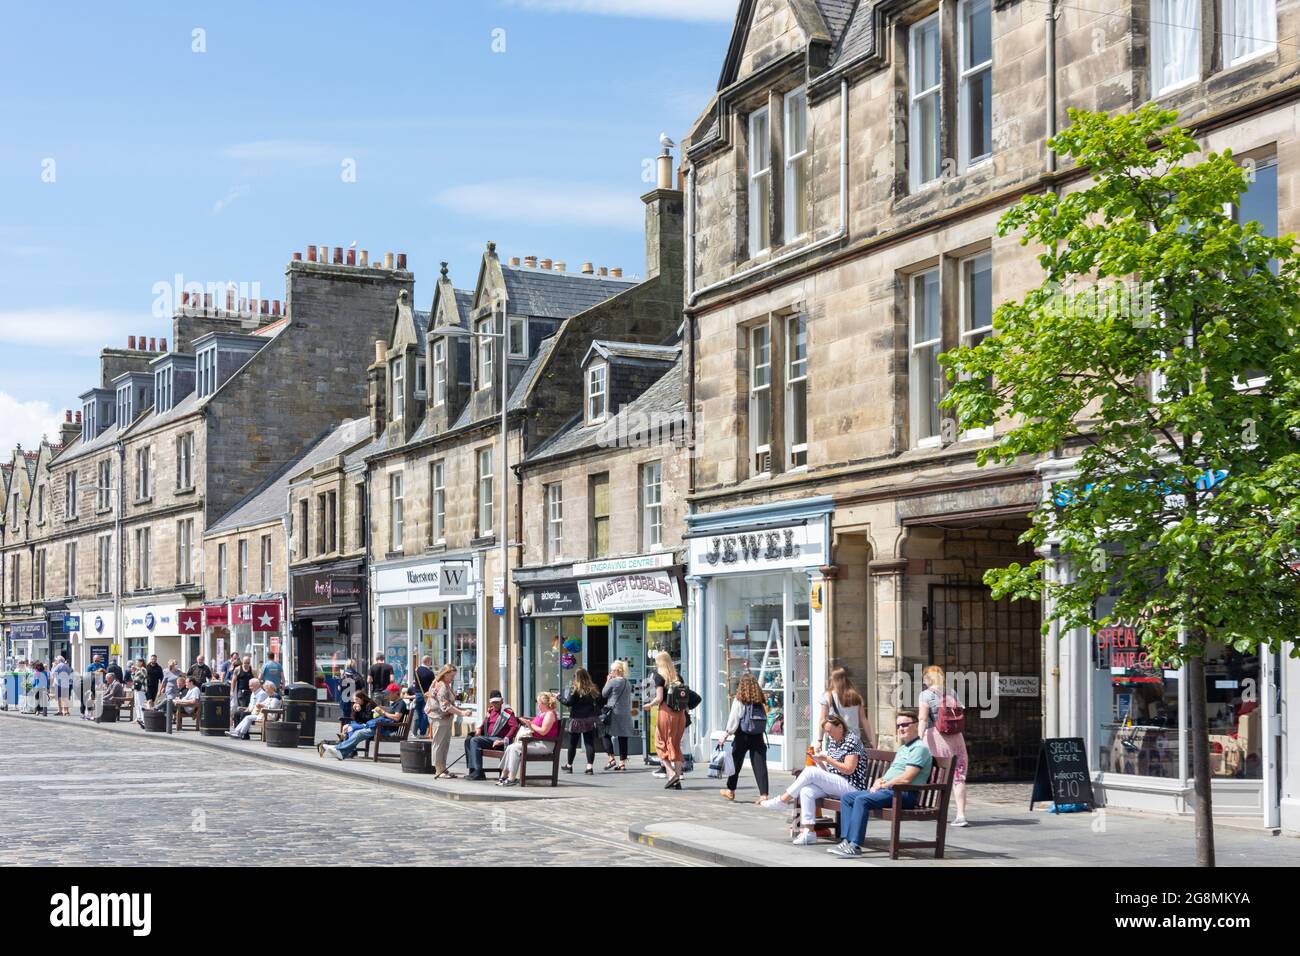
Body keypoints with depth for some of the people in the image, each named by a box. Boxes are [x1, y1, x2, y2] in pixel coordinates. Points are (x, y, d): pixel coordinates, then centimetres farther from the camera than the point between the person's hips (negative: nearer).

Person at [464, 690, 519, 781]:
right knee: (468, 741, -3)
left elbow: (515, 726, -19)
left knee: (475, 741, -24)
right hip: (488, 738, 9)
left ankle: (478, 773, -27)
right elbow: (484, 724, 32)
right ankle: (472, 770, -6)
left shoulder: (507, 711, -8)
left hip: (498, 739, -9)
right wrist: (479, 730, 9)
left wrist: (504, 740, -25)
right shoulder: (490, 710, 18)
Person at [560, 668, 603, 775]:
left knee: (572, 743, 11)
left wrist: (560, 698, 2)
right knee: (589, 743, 1)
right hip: (590, 719, 3)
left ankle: (569, 765, 24)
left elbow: (569, 702, -13)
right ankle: (590, 766, -9)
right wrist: (596, 712, 18)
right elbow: (601, 702, 4)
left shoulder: (574, 688, -10)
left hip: (577, 719, -3)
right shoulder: (593, 689, 2)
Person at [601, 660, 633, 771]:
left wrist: (607, 681, 5)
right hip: (626, 714, 6)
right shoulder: (628, 683, 8)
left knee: (607, 735, 7)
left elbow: (603, 694, -1)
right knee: (623, 738, 5)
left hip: (614, 712, -6)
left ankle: (611, 759, -4)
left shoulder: (613, 681, -11)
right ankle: (622, 762, 5)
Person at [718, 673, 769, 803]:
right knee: (759, 764, -1)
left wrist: (726, 734, 0)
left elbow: (733, 719, -7)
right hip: (758, 736, 2)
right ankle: (764, 794, -10)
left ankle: (730, 790, 27)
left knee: (736, 762, 14)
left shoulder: (739, 700, -7)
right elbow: (765, 718, -1)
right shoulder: (760, 700, 2)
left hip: (743, 735, -2)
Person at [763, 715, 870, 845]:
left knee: (810, 771, -23)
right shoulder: (832, 741, 18)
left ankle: (783, 800, -11)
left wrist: (827, 759, -17)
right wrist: (819, 762, -3)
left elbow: (849, 769, -16)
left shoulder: (851, 740, -7)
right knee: (806, 791, -20)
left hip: (851, 787, -8)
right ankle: (807, 831, -24)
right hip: (834, 784, 8)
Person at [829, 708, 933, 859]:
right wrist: (880, 782, 2)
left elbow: (906, 779, -18)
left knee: (862, 799, -29)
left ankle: (855, 846, -31)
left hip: (904, 793, -10)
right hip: (888, 790, 10)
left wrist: (883, 785, -8)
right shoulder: (902, 748, 25)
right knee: (846, 798, 1)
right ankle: (846, 840, -9)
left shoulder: (919, 748, -8)